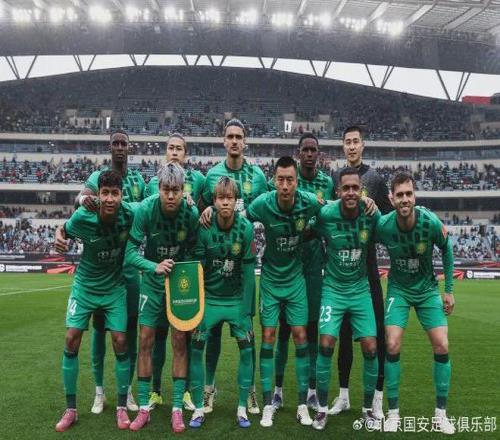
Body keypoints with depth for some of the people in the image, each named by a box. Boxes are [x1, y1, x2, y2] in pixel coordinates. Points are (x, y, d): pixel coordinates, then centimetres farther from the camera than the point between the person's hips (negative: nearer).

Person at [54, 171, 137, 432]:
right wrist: (60, 239, -21)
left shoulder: (130, 214, -21)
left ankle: (122, 407, 13)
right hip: (85, 286, 0)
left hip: (114, 288, 0)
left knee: (120, 341, -4)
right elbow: (65, 230, 0)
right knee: (72, 339, -4)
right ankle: (71, 409, 12)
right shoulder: (82, 217, -21)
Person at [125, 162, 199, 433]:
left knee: (179, 342, 0)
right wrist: (155, 267, -34)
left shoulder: (191, 213, -19)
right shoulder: (146, 209, -22)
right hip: (152, 281, 0)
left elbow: (192, 252, -5)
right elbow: (130, 251, -20)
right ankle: (144, 408, 14)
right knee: (145, 341, 1)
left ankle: (177, 408, 11)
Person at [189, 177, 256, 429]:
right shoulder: (204, 228, -14)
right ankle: (199, 408, 13)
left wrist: (245, 309, -10)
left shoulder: (246, 228, -14)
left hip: (236, 299, 0)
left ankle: (242, 408, 14)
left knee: (246, 349, -3)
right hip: (209, 298, 0)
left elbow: (248, 272, -10)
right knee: (196, 348, -3)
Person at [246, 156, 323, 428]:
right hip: (270, 279, -1)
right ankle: (268, 404, 12)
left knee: (300, 336, 1)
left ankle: (302, 404, 14)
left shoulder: (309, 203, -16)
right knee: (268, 337, 0)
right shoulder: (262, 204, -20)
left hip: (295, 278, 1)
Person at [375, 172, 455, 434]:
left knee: (441, 346, -6)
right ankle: (393, 412, 4)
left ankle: (440, 412, 13)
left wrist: (449, 290, 0)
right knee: (392, 346, -12)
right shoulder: (384, 225, -23)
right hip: (398, 289, -1)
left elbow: (447, 250, -3)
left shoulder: (431, 222, -23)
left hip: (428, 289, 1)